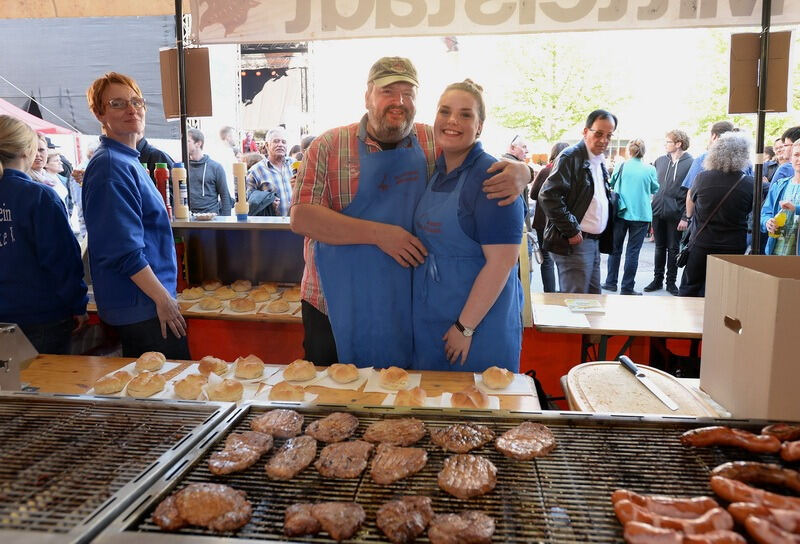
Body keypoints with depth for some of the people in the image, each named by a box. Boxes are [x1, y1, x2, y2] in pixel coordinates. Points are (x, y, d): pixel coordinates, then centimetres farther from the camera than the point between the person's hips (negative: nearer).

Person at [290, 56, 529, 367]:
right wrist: (378, 233, -19)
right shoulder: (328, 146, -4)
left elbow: (494, 166, 10)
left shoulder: (437, 145, 2)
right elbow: (301, 218, -12)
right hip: (334, 311, -1)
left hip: (406, 312, 2)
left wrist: (519, 172, -15)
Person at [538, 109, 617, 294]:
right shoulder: (570, 157, -10)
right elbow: (548, 196, -21)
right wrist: (571, 231, -18)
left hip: (594, 242, 9)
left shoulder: (600, 161, 17)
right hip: (574, 242, -9)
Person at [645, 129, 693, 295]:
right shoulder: (660, 161, 6)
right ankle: (657, 279, 22)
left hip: (676, 213, -4)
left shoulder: (690, 163, -9)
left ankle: (671, 281, 18)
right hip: (658, 211, 4)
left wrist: (686, 216, -17)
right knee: (660, 247, 13)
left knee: (673, 249, 7)